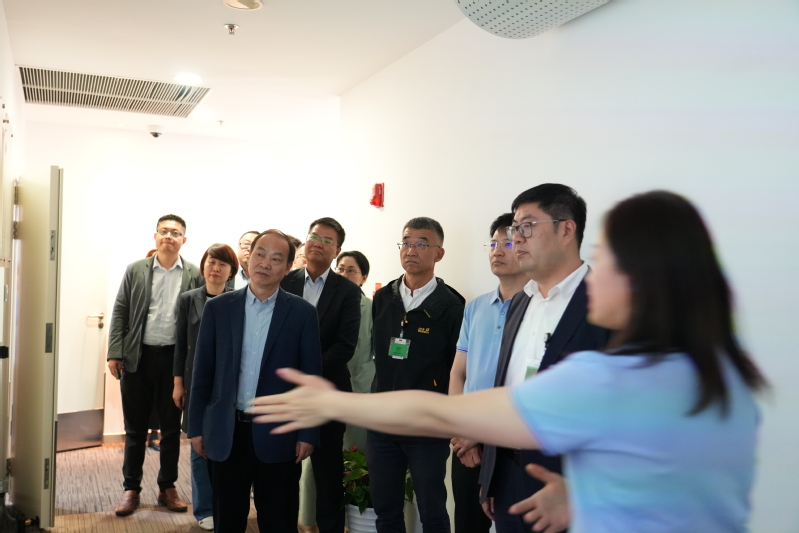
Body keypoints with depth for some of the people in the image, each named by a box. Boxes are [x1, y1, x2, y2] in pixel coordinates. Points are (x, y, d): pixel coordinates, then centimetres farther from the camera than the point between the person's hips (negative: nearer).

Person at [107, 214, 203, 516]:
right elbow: (120, 312, 3)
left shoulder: (195, 276, 0)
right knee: (135, 427, 9)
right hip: (138, 357, 1)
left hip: (175, 358, 0)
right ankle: (131, 488, 21)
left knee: (171, 427, 10)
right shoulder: (136, 270, 4)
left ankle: (167, 487, 23)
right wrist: (115, 353, -4)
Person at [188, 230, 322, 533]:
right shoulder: (218, 307, 1)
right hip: (226, 432, 2)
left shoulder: (302, 313, -4)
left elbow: (311, 377, -3)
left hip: (277, 434, -1)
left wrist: (308, 434, -5)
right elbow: (202, 372, 3)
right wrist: (196, 427, 2)